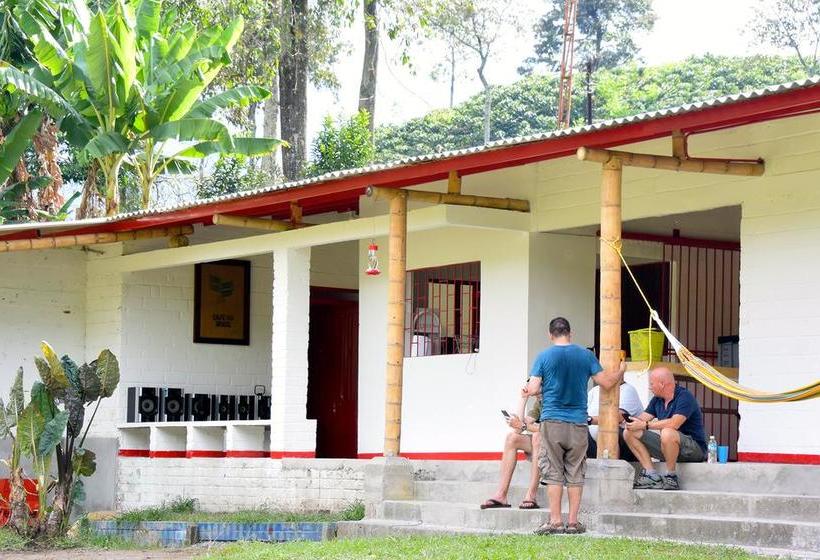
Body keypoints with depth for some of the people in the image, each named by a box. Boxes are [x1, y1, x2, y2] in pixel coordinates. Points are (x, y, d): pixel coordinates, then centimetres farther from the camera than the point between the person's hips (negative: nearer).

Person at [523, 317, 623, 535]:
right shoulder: (586, 355, 3)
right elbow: (606, 382, 5)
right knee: (575, 474, 6)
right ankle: (573, 521, 6)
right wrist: (621, 372, 24)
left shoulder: (544, 357, -1)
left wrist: (526, 390, 17)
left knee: (554, 473, 1)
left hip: (552, 422, -2)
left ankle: (555, 521, -2)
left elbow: (533, 389, -6)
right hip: (578, 423, 2)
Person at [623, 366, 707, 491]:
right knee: (629, 433, -4)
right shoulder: (657, 400, 11)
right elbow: (641, 420, 9)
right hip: (667, 446, 8)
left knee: (667, 433, -41)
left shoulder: (684, 397, -15)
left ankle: (671, 476, -21)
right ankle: (651, 474, -14)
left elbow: (674, 424, -29)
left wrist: (645, 425, -24)